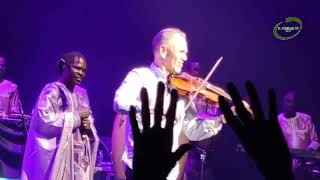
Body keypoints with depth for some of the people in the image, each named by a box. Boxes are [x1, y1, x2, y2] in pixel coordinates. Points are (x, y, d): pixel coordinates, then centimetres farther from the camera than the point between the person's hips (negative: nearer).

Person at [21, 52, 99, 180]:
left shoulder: (81, 94, 17)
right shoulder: (52, 91, -6)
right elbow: (44, 121, -19)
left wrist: (88, 127, -4)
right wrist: (76, 116, -12)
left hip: (80, 157, 7)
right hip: (60, 157, -7)